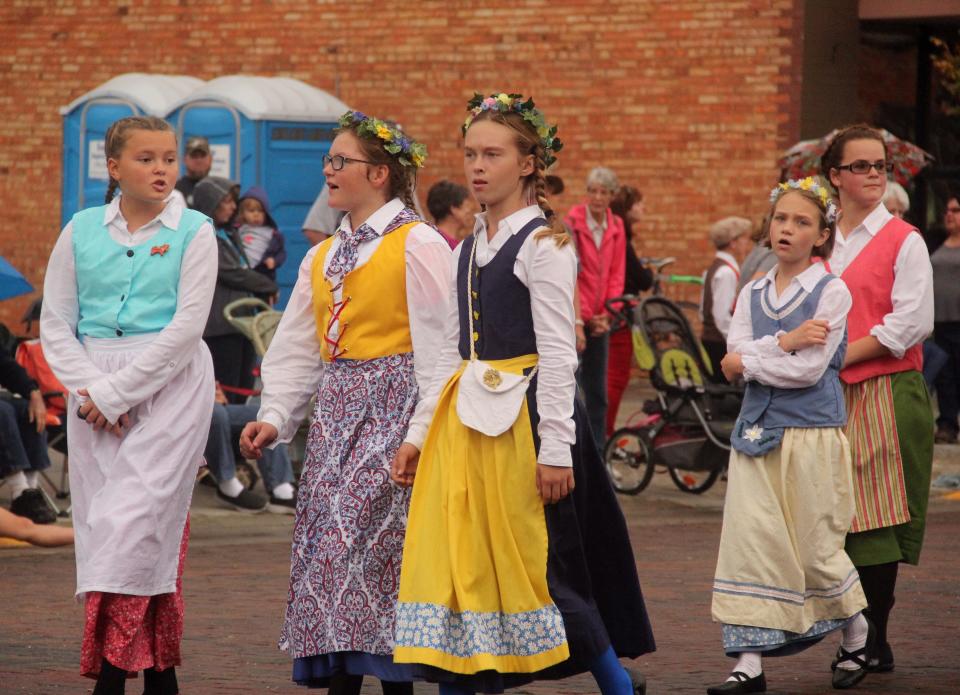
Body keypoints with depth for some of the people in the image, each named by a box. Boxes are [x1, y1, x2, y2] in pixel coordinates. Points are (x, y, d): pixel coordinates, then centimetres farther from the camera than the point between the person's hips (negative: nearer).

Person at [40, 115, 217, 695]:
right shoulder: (82, 232, 9)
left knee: (138, 518, -13)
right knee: (101, 522, 0)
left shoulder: (194, 232, 0)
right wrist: (89, 389, -9)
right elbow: (56, 323, 7)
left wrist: (115, 392, -11)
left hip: (170, 382, -4)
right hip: (94, 389, 4)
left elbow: (187, 327, -7)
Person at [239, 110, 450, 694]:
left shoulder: (417, 244, -7)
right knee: (326, 544, 3)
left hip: (392, 405, -7)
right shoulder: (322, 257, 17)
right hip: (337, 409, 7)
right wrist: (276, 417, 5)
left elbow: (437, 345, -11)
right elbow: (297, 349, 17)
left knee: (369, 539, -13)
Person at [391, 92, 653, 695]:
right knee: (454, 562, 4)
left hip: (524, 416, -7)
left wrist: (555, 447, -18)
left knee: (541, 566, -4)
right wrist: (419, 432, 13)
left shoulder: (544, 243, -8)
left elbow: (558, 352, -13)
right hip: (465, 418, 7)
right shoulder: (468, 250, 14)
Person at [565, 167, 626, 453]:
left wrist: (607, 313, -3)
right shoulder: (572, 223, -10)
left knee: (598, 392, 10)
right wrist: (586, 316, -11)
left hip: (599, 319, 5)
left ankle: (596, 454, 16)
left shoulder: (616, 227, 7)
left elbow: (616, 273, 9)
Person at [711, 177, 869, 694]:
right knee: (752, 542, -4)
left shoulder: (831, 292, -4)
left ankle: (857, 633, 27)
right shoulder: (753, 294, 11)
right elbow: (735, 359, -1)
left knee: (816, 547, 1)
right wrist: (784, 342, -14)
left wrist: (750, 361, -5)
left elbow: (809, 369, -13)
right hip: (757, 431, 4)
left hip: (811, 432, -4)